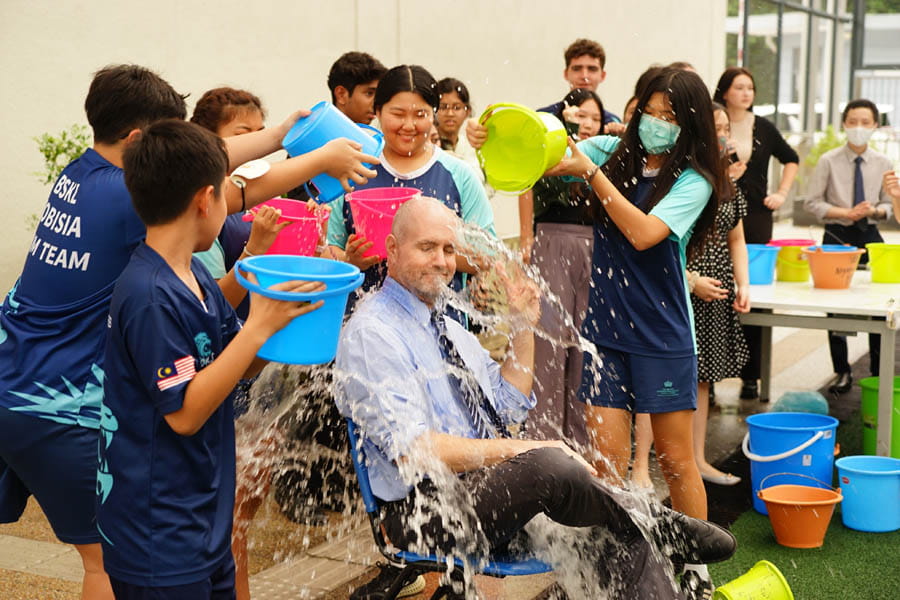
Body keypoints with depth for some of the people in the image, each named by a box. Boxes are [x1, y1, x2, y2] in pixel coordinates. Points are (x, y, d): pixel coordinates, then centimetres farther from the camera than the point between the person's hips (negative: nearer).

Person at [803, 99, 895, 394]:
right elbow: (812, 202, -2)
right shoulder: (828, 161, -3)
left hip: (870, 236, 2)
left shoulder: (884, 164, 4)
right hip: (837, 236, -1)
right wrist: (846, 213, -14)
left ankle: (878, 374, 14)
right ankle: (842, 372, 18)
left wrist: (875, 210, -13)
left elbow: (890, 205, 10)